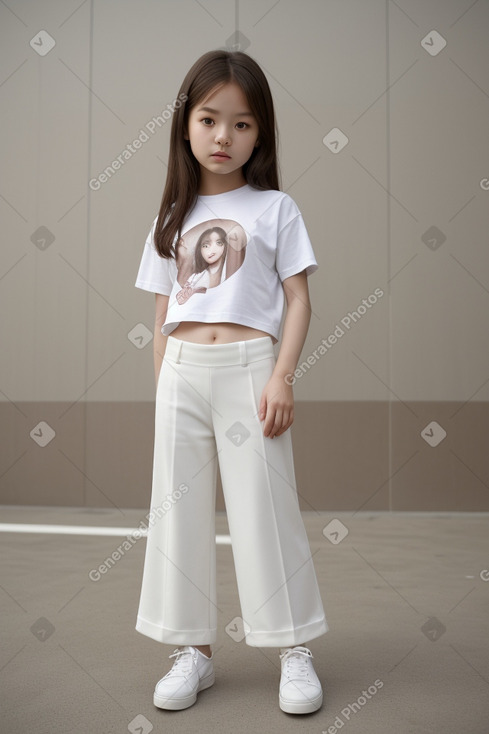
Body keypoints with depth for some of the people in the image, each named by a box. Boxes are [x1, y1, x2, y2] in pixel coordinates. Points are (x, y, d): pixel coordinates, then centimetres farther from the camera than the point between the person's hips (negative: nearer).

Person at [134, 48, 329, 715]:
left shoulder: (275, 209, 4)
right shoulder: (172, 219, 14)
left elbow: (298, 300, -1)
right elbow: (163, 314, 15)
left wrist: (281, 377, -12)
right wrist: (163, 391, 11)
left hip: (248, 367, -4)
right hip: (182, 372, 4)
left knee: (266, 508, 1)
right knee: (180, 510, 6)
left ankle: (295, 649, 15)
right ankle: (195, 649, 20)